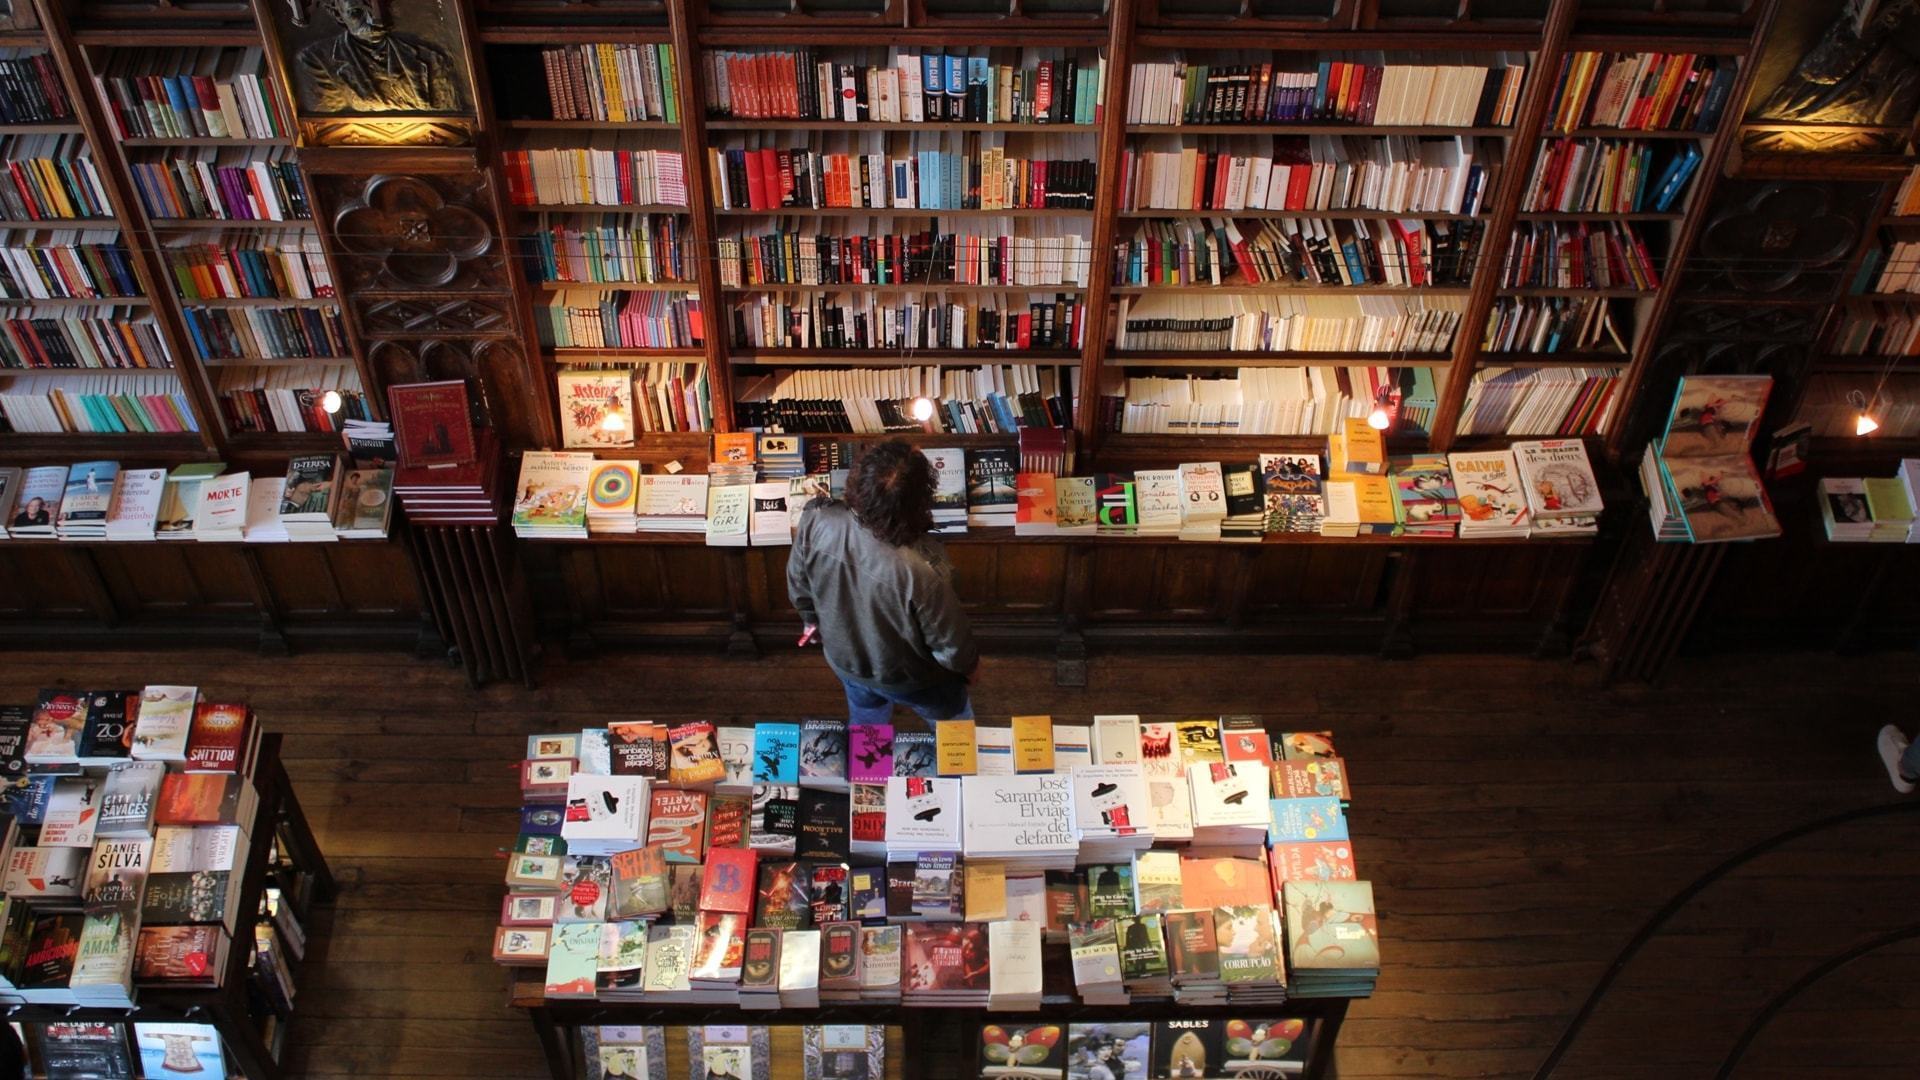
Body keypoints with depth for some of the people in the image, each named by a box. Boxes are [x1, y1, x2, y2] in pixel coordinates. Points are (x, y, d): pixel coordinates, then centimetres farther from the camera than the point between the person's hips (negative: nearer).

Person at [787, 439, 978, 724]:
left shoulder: (817, 522, -32)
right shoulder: (921, 570, -44)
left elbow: (798, 581, -9)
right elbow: (951, 647, -25)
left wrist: (811, 618, 13)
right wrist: (968, 663, -1)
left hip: (845, 660, 4)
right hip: (910, 679, -4)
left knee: (867, 734, 37)